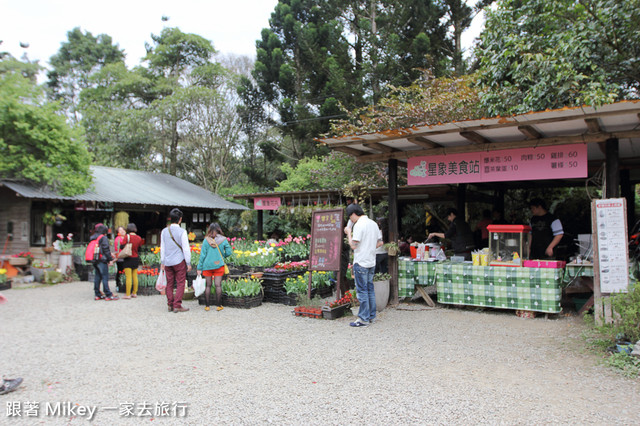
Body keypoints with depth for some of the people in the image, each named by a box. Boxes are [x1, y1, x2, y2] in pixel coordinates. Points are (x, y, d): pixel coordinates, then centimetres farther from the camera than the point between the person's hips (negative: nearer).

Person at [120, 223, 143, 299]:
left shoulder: (127, 237, -13)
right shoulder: (139, 238, 2)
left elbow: (122, 246, -12)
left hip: (128, 259, -5)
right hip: (136, 258, 5)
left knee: (128, 277, -4)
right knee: (135, 276, 12)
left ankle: (128, 294, -2)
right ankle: (134, 293, 18)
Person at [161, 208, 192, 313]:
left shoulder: (164, 231, 4)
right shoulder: (182, 232, -10)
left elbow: (162, 248, 10)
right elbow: (186, 249, -10)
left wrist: (162, 262, 17)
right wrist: (188, 263, -3)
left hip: (167, 262, 5)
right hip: (179, 261, -5)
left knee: (169, 284, 10)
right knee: (180, 284, 1)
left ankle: (170, 305, 14)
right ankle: (177, 306, -2)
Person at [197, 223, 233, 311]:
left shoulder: (206, 240, -3)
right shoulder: (223, 240, -2)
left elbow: (202, 255, -2)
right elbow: (229, 252, 0)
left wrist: (199, 268, 3)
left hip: (207, 265, 0)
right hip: (219, 265, 0)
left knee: (208, 285, 7)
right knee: (218, 285, 3)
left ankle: (207, 306, 12)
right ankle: (219, 305, 7)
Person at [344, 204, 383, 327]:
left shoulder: (359, 225, -14)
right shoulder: (373, 224, 12)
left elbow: (353, 245, -18)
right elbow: (379, 243, 15)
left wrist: (349, 233, -5)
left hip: (361, 262, -8)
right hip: (371, 262, 8)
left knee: (362, 290, -3)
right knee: (370, 289, 14)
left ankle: (363, 319, 1)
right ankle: (371, 316, 20)